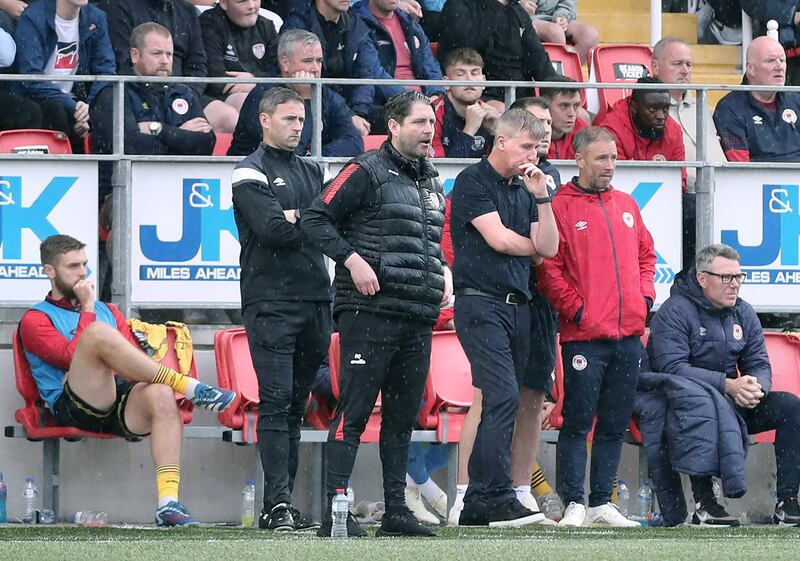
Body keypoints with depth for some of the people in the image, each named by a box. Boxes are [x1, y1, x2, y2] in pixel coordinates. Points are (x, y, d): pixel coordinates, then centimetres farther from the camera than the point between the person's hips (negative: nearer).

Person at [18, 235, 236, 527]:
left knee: (161, 394, -33)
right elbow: (70, 356, -6)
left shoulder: (109, 312, 32)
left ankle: (168, 503, -42)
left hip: (121, 403, 4)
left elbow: (136, 360, 19)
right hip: (74, 407, -4)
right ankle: (189, 387, -31)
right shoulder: (36, 319, 14)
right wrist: (88, 308, 2)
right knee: (98, 333, -30)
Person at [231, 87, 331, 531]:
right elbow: (272, 229, -14)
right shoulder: (251, 173, -1)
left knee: (296, 406, 7)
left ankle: (282, 503, 9)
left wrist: (296, 221, -8)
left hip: (315, 299, 6)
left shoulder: (313, 172, 20)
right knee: (276, 402, -11)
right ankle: (278, 503, -15)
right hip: (271, 301, -6)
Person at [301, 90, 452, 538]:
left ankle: (396, 510, 15)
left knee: (403, 416, 10)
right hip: (370, 312, -8)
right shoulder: (367, 173, -4)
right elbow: (316, 219, -8)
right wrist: (353, 260, -17)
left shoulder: (432, 183, 20)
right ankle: (336, 511, -11)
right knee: (354, 412, -9)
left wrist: (443, 271, 14)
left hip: (419, 317, 8)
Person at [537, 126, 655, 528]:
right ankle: (574, 504, -2)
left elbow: (646, 253, 24)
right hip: (584, 335, -6)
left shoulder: (626, 205, 16)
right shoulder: (560, 207, -4)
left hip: (628, 335, 6)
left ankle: (602, 503, 14)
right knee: (578, 422, -4)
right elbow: (549, 268, -8)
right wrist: (576, 309, -13)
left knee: (615, 423, 9)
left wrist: (644, 295, 10)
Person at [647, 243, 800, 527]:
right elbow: (672, 368, -22)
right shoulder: (675, 312, -11)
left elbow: (760, 365, 8)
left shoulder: (743, 314, 11)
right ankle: (703, 502, -35)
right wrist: (728, 385, -31)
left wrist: (755, 387, -20)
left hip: (734, 405, 6)